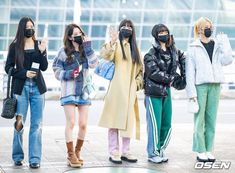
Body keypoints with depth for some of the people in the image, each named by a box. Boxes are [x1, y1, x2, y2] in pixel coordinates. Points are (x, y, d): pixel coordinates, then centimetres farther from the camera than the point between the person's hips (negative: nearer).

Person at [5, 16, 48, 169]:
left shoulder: (39, 45, 8)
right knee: (19, 123, 0)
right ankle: (18, 156, 13)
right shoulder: (15, 46, 3)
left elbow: (44, 67, 2)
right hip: (21, 87, -2)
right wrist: (24, 73, -12)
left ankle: (35, 158, 2)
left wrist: (42, 52, -13)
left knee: (37, 124, -1)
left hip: (37, 87, 2)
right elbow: (8, 68, 1)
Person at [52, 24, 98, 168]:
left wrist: (88, 47, -10)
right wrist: (69, 74, -15)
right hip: (69, 92, -3)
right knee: (71, 123, -7)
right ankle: (71, 155, 1)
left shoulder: (85, 51, 9)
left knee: (83, 124, 2)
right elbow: (56, 70, 2)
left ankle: (77, 152, 20)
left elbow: (94, 64, -7)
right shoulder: (64, 52, 0)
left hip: (84, 92, 3)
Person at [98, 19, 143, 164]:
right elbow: (105, 55, -21)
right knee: (115, 120, -4)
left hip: (130, 90, 5)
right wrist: (111, 43, -38)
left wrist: (138, 81, 6)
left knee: (129, 120, 7)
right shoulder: (115, 45, 0)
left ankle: (125, 152, 16)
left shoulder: (134, 48, 17)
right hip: (116, 89, -5)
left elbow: (140, 68, 22)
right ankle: (114, 152, -1)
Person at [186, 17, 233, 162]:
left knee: (211, 119, 4)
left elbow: (227, 60, 0)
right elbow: (190, 71, -2)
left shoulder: (217, 46, 13)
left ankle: (209, 150, 9)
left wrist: (225, 42, -1)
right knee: (199, 119, -4)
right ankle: (200, 151, 0)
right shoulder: (194, 48, 2)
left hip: (215, 86, 3)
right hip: (200, 85, -3)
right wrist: (191, 91, -9)